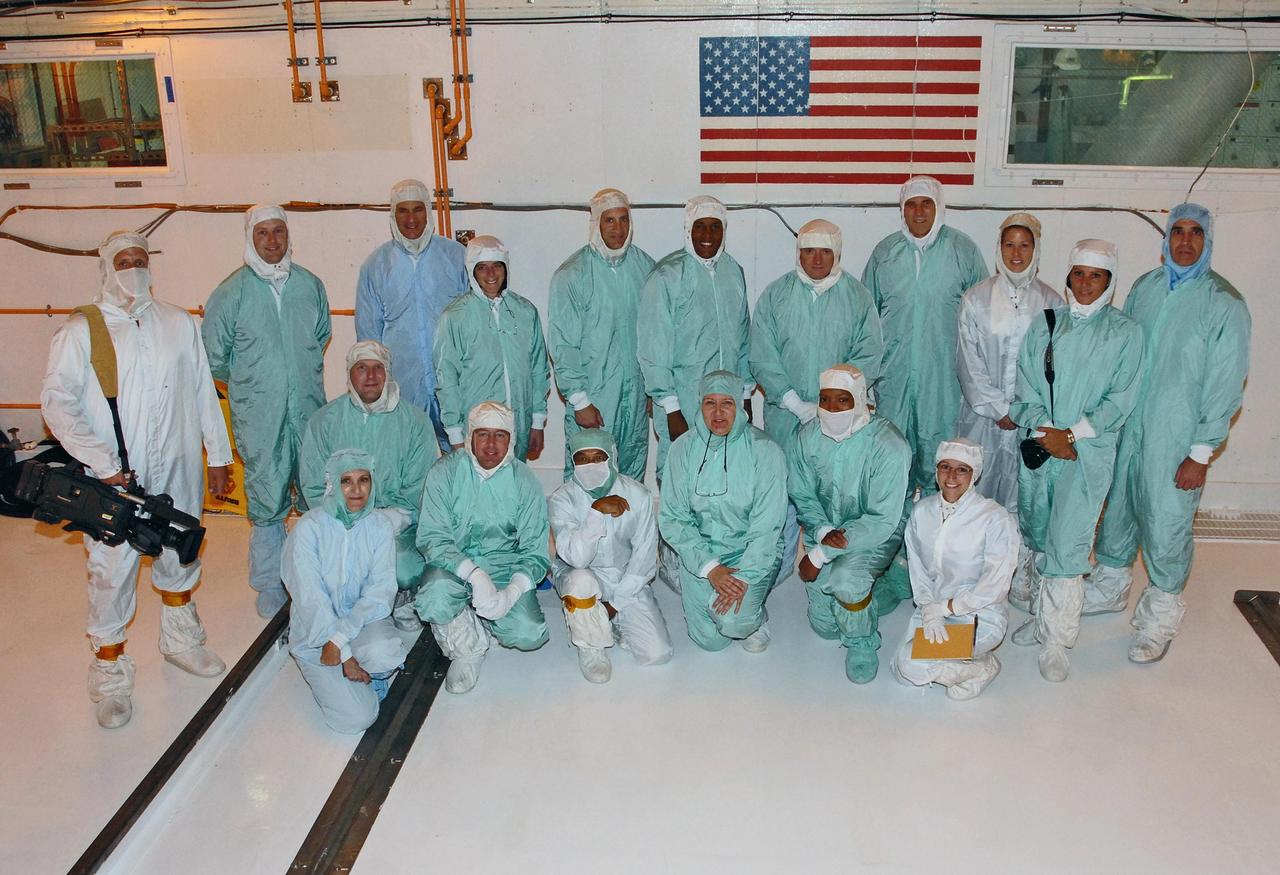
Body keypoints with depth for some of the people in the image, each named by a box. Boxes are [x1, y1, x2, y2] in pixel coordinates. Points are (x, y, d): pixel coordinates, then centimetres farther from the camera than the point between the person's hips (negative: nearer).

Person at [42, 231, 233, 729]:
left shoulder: (178, 323, 5)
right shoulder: (81, 331, -5)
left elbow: (203, 392, 9)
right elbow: (57, 402, -10)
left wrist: (218, 454, 9)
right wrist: (103, 465, -17)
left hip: (177, 470, 4)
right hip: (115, 479, -3)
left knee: (180, 555, 18)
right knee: (112, 571, -1)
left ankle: (179, 641, 39)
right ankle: (110, 674, 15)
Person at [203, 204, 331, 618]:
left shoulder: (310, 285, 3)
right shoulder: (232, 292, -6)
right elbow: (213, 356, 2)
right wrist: (250, 386, 10)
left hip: (309, 408, 3)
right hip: (258, 417, -3)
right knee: (267, 502, 3)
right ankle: (269, 584, 17)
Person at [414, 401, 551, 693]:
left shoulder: (524, 481, -4)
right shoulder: (445, 472, -8)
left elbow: (535, 552, -5)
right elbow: (431, 538, -14)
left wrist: (511, 593, -24)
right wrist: (475, 574, -30)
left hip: (505, 568, 1)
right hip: (454, 564, -1)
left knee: (529, 634, -22)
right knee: (434, 602, -34)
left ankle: (477, 618, 13)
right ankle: (469, 648, -1)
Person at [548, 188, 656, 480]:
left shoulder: (644, 264, 3)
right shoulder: (571, 274, -10)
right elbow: (563, 344, -10)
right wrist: (579, 401, -12)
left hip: (636, 390, 4)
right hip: (593, 394, -4)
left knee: (634, 469, 14)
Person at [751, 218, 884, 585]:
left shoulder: (858, 297, 2)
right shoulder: (775, 295, 1)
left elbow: (870, 355, -3)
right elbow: (762, 358, -3)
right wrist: (796, 404, -12)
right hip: (784, 414, 0)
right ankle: (777, 569, 19)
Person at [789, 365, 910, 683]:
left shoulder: (888, 445, -26)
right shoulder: (809, 435, -11)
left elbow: (882, 520, -26)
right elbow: (801, 495, 0)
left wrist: (819, 555, -26)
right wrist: (823, 532, -22)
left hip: (874, 534, -4)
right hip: (824, 528, 4)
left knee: (846, 578, -35)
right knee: (824, 624, -4)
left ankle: (862, 644, -4)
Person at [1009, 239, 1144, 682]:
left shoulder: (1125, 332, 0)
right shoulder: (1044, 324, 8)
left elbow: (1121, 400, -4)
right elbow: (1025, 387, 5)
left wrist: (1072, 434, -12)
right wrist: (1044, 431, -9)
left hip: (1089, 450, -3)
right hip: (1039, 446, 4)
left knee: (1066, 545, -9)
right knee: (1038, 537, 12)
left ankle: (1057, 642, 0)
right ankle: (1042, 616, 28)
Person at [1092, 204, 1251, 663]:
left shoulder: (1225, 304, -10)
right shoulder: (1144, 288, 5)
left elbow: (1225, 385, -10)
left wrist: (1201, 453, -11)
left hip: (1176, 440, -5)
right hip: (1125, 427, 5)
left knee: (1166, 524, 2)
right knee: (1117, 508, 17)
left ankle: (1161, 616, 21)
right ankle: (1110, 586, 38)